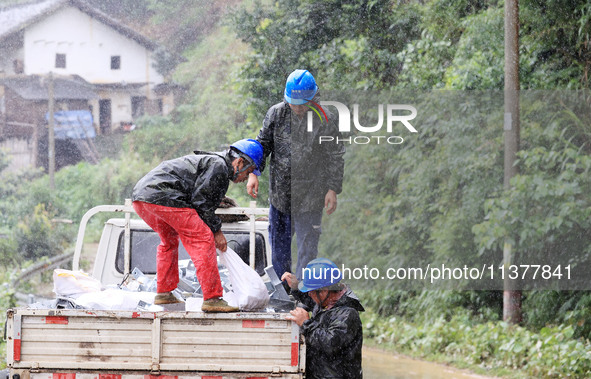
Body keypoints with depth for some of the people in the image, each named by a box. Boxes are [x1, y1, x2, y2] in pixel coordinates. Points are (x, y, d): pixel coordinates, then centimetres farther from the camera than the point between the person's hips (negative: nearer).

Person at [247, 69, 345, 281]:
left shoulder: (325, 121, -9)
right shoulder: (276, 114, -2)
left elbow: (335, 158, -2)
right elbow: (263, 144, 7)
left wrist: (333, 189, -6)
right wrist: (253, 172, -5)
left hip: (310, 197, -4)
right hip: (280, 191, 4)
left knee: (307, 247, -4)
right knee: (279, 242, 15)